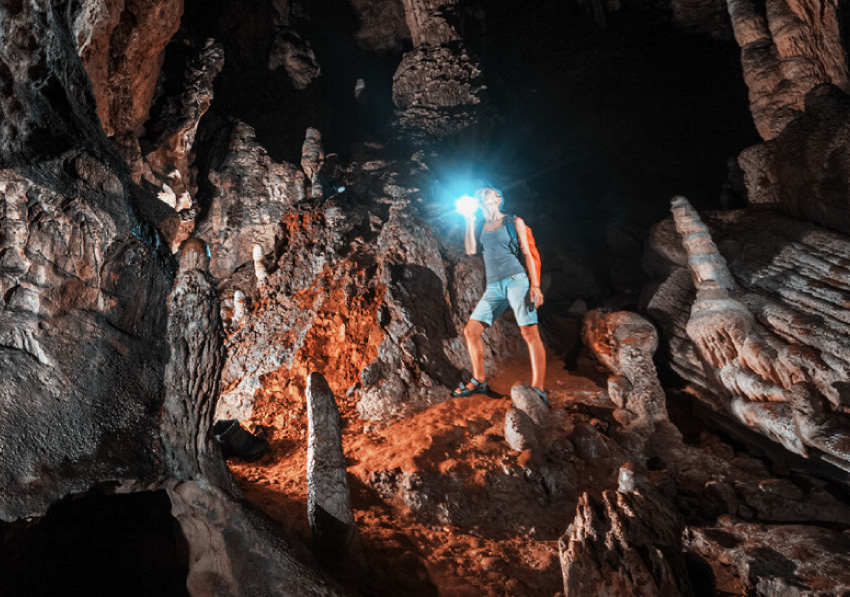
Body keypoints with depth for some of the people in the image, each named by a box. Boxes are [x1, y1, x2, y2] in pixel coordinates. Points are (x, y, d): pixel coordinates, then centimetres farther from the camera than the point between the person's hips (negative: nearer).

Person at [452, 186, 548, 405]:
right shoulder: (480, 226, 18)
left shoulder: (514, 222, 8)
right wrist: (470, 221, 4)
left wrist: (535, 285, -7)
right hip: (494, 287, 5)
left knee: (529, 332, -13)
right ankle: (479, 381, 13)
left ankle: (539, 389, -11)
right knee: (471, 331, -1)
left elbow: (526, 253, 3)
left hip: (517, 279, -4)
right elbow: (471, 250, 3)